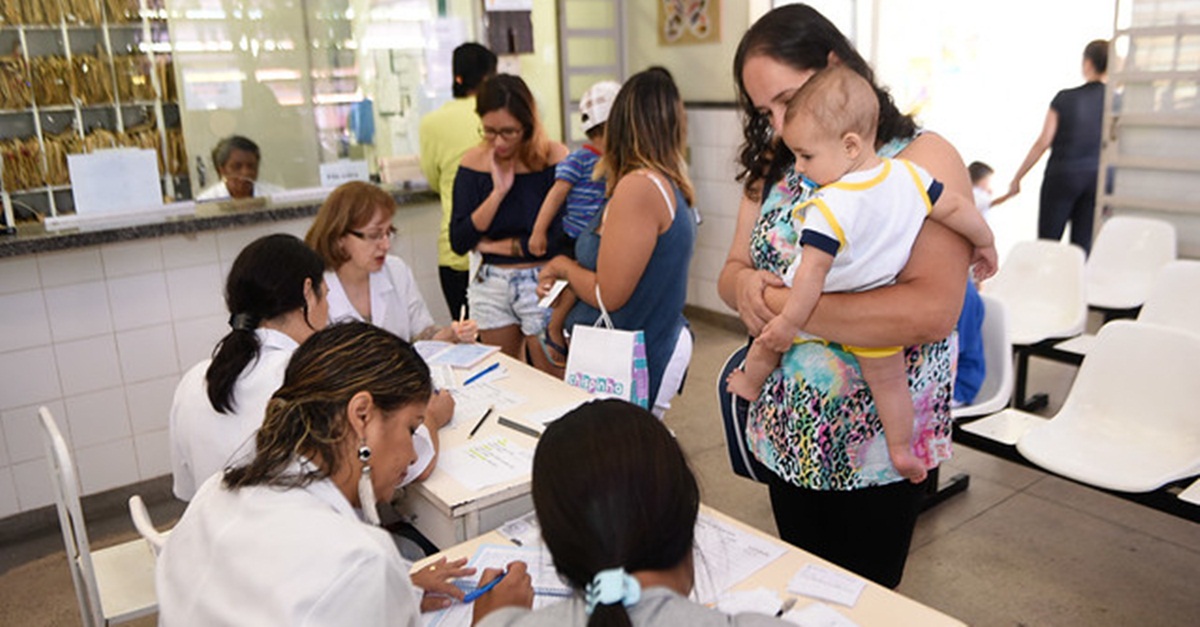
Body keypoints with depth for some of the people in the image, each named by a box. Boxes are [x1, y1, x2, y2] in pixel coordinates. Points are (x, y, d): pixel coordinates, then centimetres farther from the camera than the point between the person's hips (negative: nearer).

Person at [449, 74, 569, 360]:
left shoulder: (553, 157, -12)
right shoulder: (473, 162, -1)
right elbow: (458, 243, -6)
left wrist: (493, 245, -7)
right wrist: (498, 191, -16)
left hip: (542, 283, -3)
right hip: (491, 287, 4)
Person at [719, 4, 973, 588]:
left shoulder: (924, 160, -14)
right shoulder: (774, 169, 5)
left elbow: (932, 310, -26)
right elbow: (731, 271, 8)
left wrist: (786, 304, -27)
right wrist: (746, 287, -16)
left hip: (877, 446, -5)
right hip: (784, 435, 5)